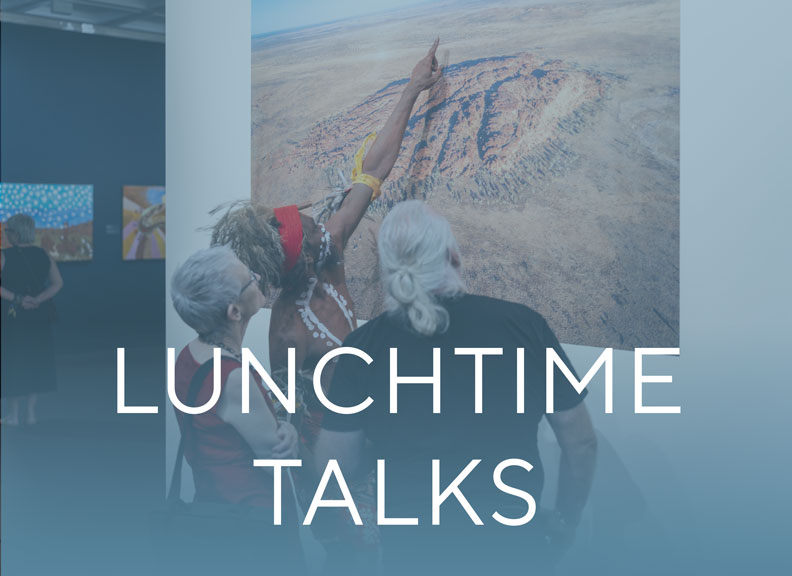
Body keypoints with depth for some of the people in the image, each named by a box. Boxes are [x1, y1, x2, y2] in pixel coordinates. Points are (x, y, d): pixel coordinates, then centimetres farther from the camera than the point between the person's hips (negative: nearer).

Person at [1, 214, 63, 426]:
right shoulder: (44, 256, 2)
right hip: (39, 317, 4)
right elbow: (58, 283, -1)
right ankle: (31, 412, 15)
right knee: (36, 359, 13)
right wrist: (37, 300, -9)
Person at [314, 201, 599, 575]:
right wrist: (564, 524, 13)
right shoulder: (522, 324, -9)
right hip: (516, 544, 1)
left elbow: (334, 463, -2)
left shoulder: (363, 347, -10)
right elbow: (581, 442, -3)